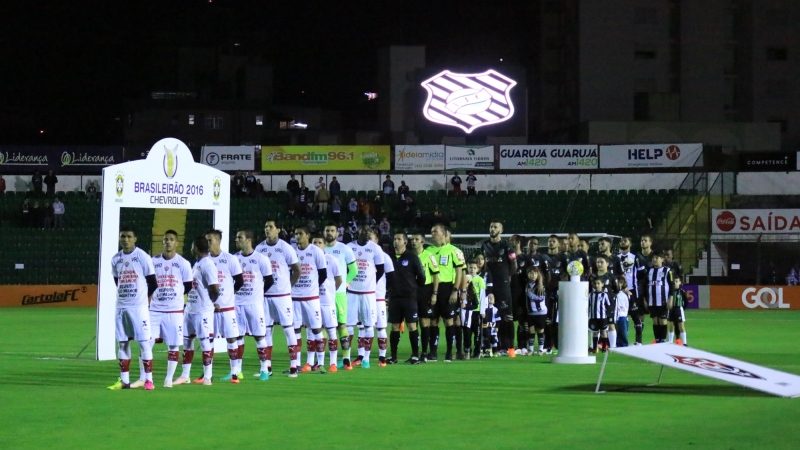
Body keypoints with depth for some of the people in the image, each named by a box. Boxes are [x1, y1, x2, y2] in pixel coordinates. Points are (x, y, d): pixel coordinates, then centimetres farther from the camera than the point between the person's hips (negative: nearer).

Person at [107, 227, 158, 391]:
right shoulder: (116, 259, 9)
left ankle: (148, 379, -3)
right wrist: (125, 295, 13)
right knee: (123, 343, 6)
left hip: (139, 306, -5)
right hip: (121, 306, 5)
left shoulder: (143, 257, -6)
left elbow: (152, 282, -1)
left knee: (144, 342, -6)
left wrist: (146, 299, 3)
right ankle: (124, 380, 11)